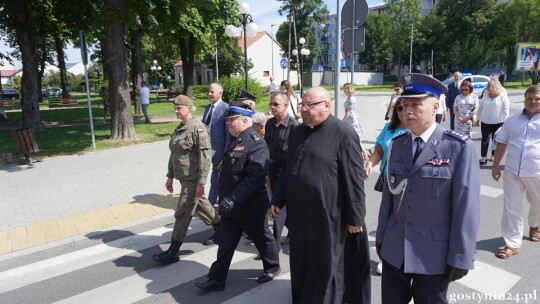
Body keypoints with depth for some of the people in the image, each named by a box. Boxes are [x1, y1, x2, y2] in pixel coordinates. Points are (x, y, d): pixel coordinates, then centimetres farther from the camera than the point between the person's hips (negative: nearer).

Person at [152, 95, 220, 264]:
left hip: (193, 179, -9)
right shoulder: (179, 129, 11)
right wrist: (170, 176, 17)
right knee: (201, 205, 22)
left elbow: (205, 157, -19)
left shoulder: (198, 128, -16)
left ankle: (172, 252, 6)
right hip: (183, 177, 9)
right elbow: (173, 155, 17)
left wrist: (201, 182, -21)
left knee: (182, 213, -4)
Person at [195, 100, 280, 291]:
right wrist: (225, 199, 18)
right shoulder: (235, 141, 9)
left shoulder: (256, 143, -20)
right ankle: (217, 279, 24)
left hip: (250, 206, -8)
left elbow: (255, 178, -28)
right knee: (225, 243, 14)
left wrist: (233, 199, -30)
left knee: (262, 239, 14)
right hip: (230, 205, 8)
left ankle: (272, 267, 37)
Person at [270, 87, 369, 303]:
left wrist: (355, 218, -13)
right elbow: (287, 169, 16)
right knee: (301, 265, 18)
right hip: (299, 213, 7)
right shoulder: (298, 131, 9)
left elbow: (354, 180, -14)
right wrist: (278, 200, 16)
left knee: (326, 269, 10)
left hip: (327, 215, -6)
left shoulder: (344, 135, -13)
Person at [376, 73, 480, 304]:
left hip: (434, 254, -4)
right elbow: (389, 194, 6)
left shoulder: (459, 147, -12)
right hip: (394, 249, 4)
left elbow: (467, 206, -13)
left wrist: (460, 258, -12)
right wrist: (381, 237, 10)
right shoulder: (396, 144, 2)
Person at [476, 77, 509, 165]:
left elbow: (506, 110, -7)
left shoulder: (503, 96, -8)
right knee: (485, 140, -4)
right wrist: (478, 119, 12)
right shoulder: (485, 95, 1)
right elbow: (480, 107, 9)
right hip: (485, 122, 2)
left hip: (498, 122, -2)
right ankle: (483, 157, -2)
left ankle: (493, 155, 25)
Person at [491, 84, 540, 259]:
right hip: (512, 171, 1)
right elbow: (501, 143, 11)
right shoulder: (513, 120, 6)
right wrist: (495, 166, 9)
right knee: (511, 209, 3)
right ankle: (512, 244, 14)